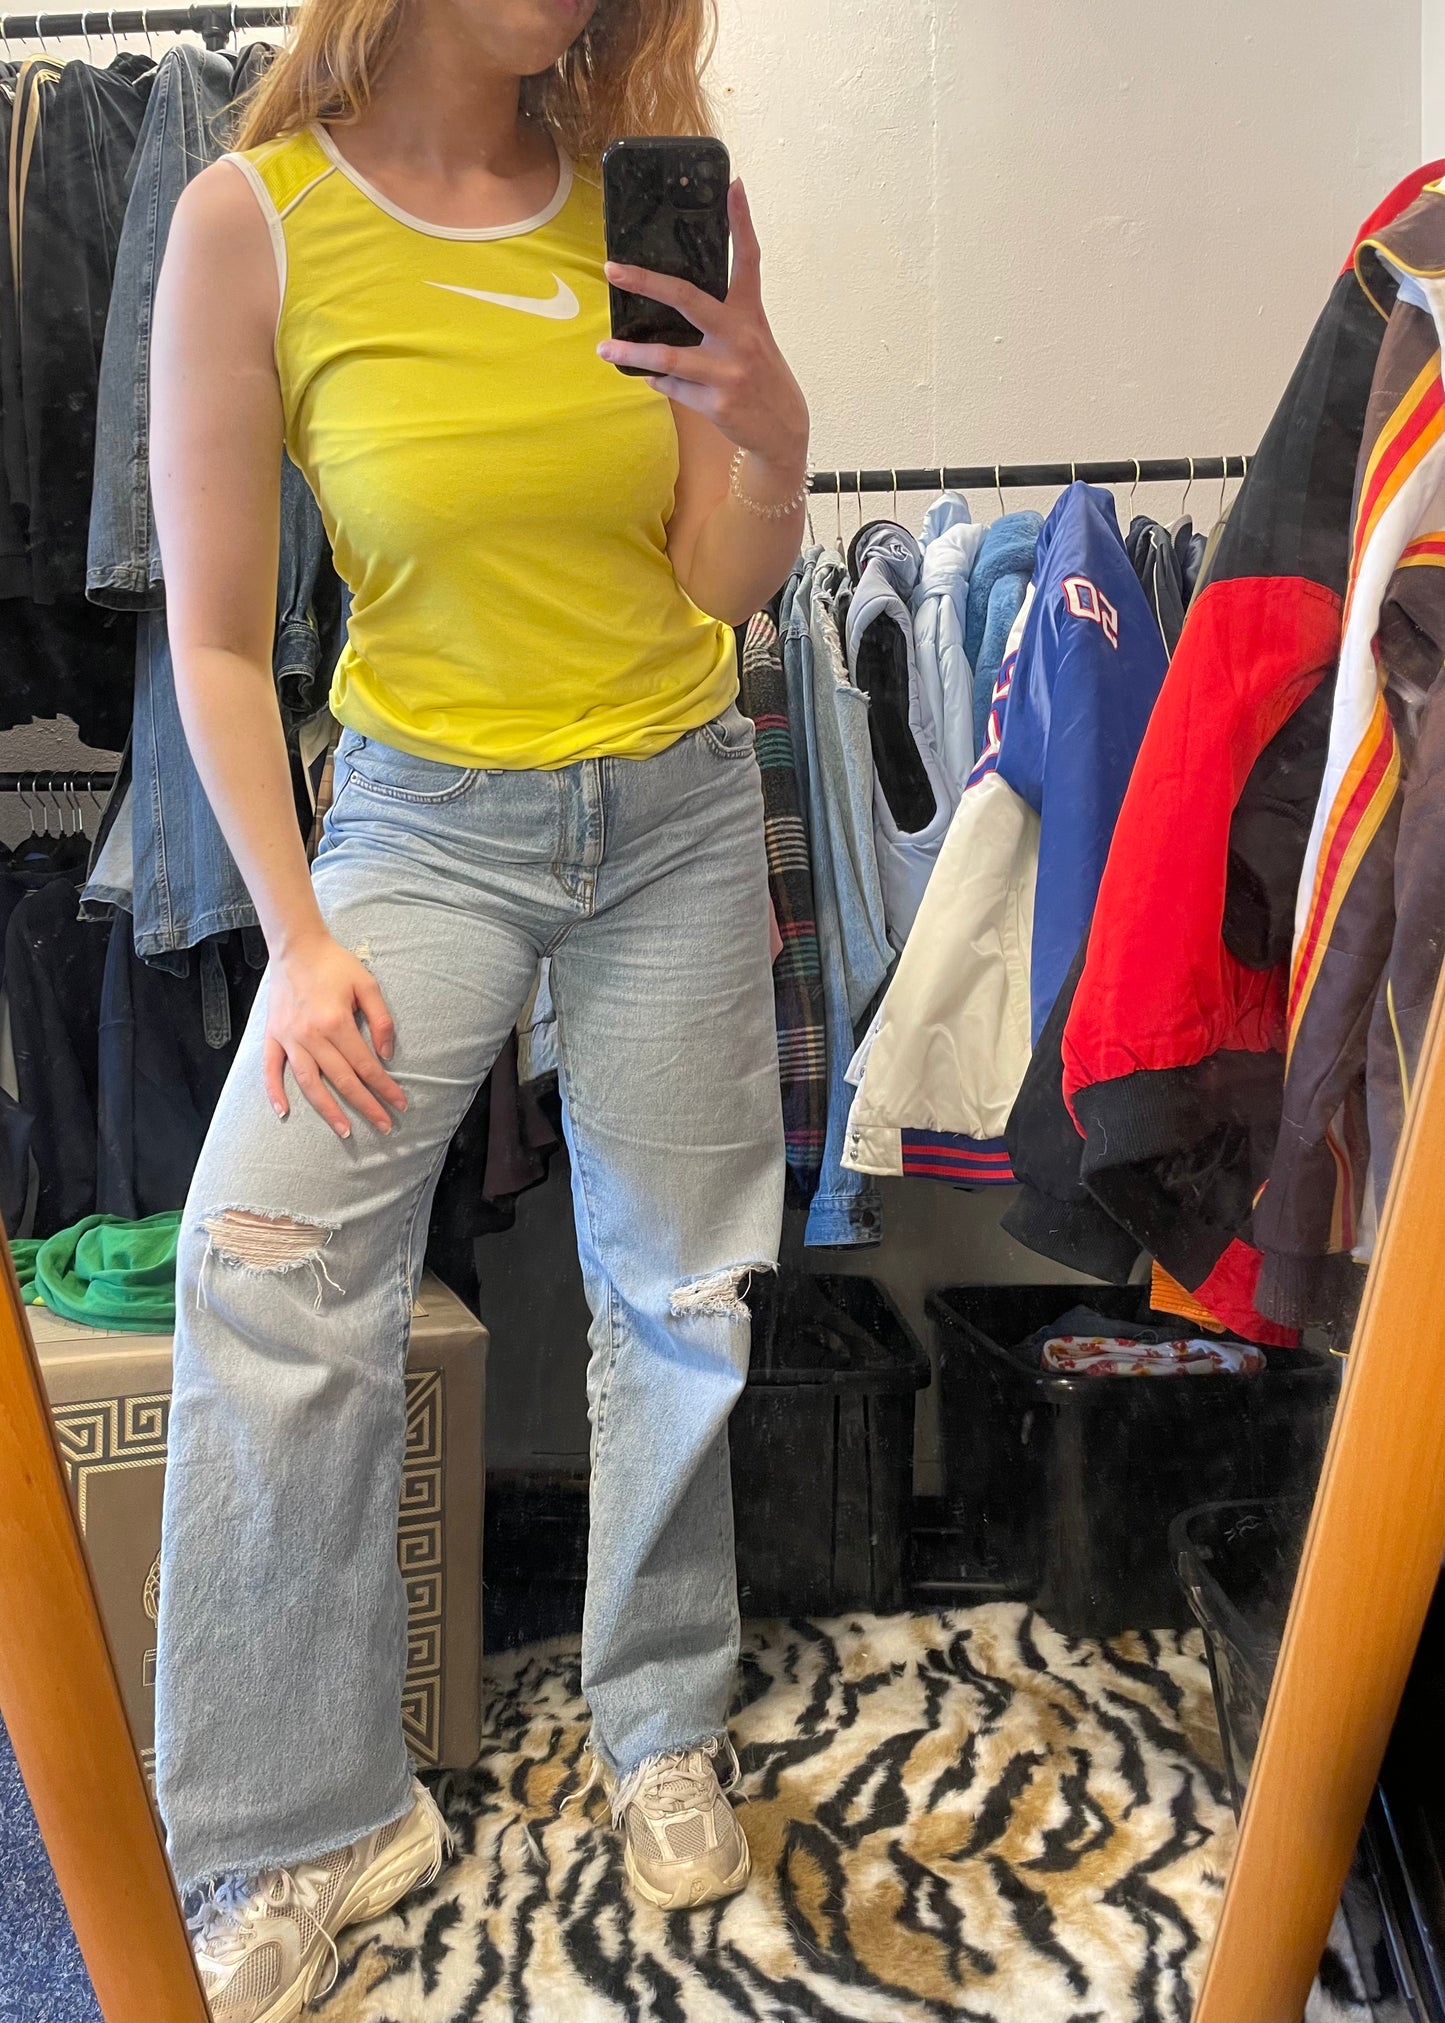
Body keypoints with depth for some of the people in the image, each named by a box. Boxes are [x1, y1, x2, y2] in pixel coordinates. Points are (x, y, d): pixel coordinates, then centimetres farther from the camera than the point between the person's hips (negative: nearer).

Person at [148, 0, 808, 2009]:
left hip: (679, 805, 3)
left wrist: (772, 428, -18)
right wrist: (297, 936, -8)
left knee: (682, 1286, 7)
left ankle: (662, 1727, 30)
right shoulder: (253, 219, -8)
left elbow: (731, 587, 2)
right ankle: (304, 1831, 5)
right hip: (427, 809, -2)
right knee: (264, 1260, -16)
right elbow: (215, 633, -5)